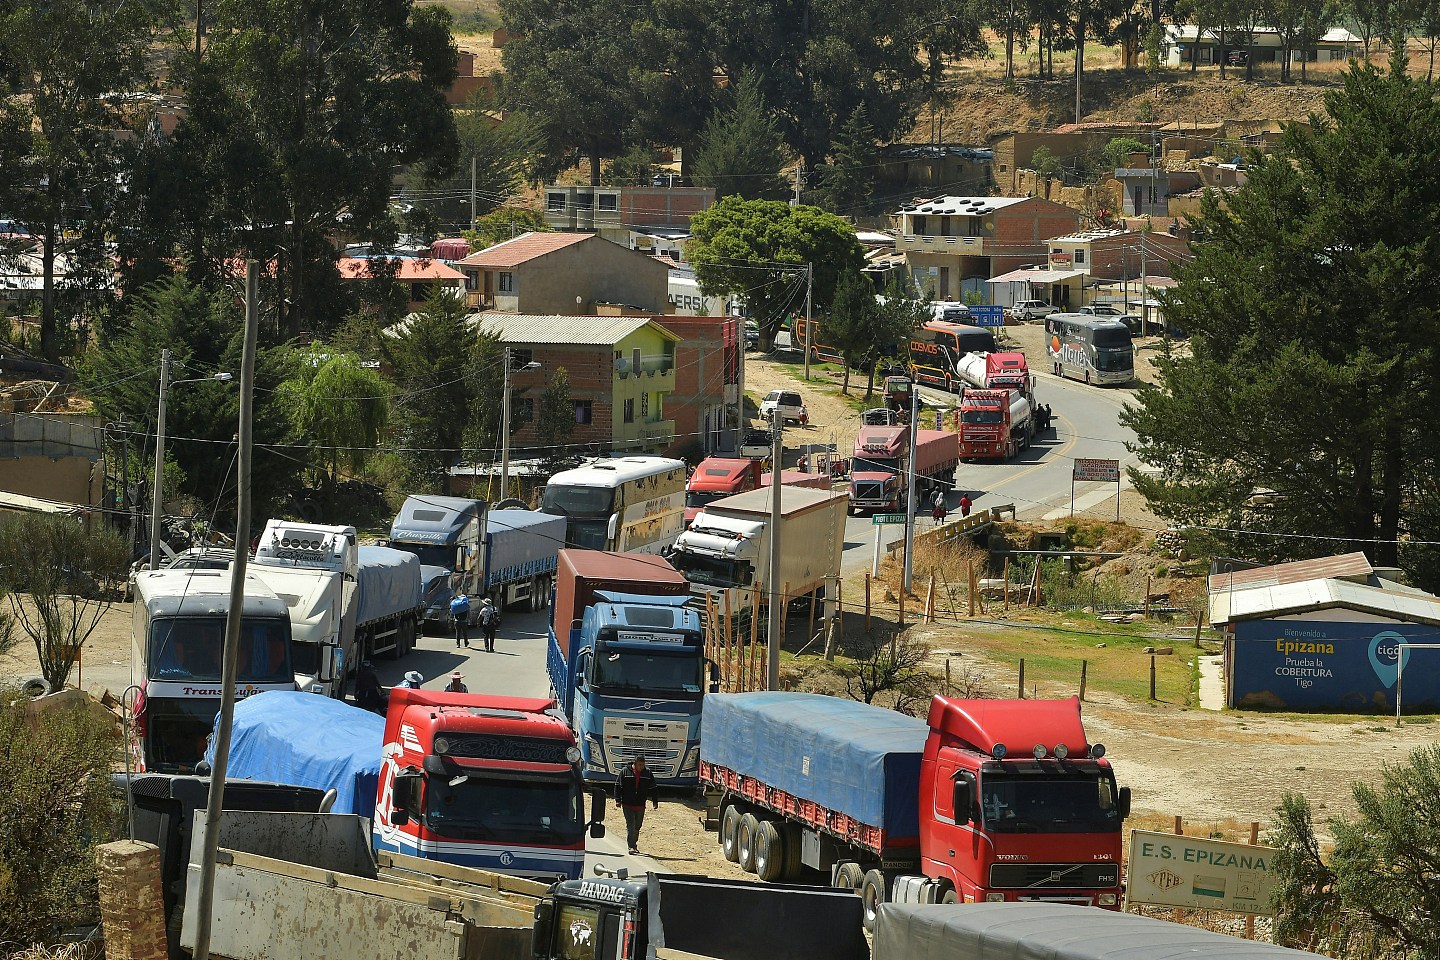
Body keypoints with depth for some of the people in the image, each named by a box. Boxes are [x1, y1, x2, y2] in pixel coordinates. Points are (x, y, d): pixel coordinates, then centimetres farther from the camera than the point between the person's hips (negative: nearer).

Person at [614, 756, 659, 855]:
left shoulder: (648, 774, 6)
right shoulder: (625, 772, -1)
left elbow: (653, 789, 12)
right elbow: (618, 786, 2)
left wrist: (655, 801, 6)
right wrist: (618, 800, -5)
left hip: (640, 806, 3)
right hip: (627, 805, -3)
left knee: (637, 826, 9)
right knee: (630, 825, -11)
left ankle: (633, 845, 22)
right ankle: (631, 846, -13)